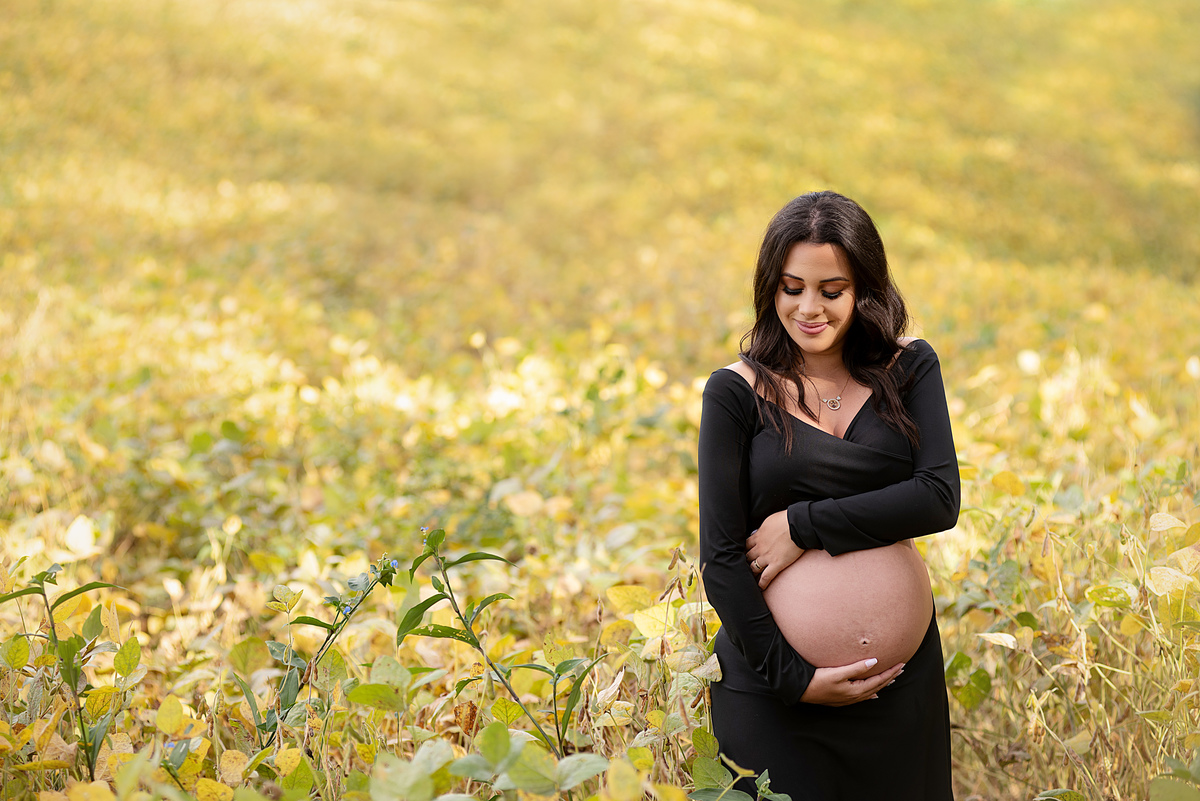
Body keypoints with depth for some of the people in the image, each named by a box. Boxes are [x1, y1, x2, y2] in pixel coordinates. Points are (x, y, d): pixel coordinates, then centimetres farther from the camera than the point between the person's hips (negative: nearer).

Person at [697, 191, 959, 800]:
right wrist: (791, 676, -13)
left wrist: (805, 524, -15)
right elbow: (719, 557, -8)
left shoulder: (910, 369, 3)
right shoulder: (736, 394, -5)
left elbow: (940, 499, -10)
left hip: (903, 680, 3)